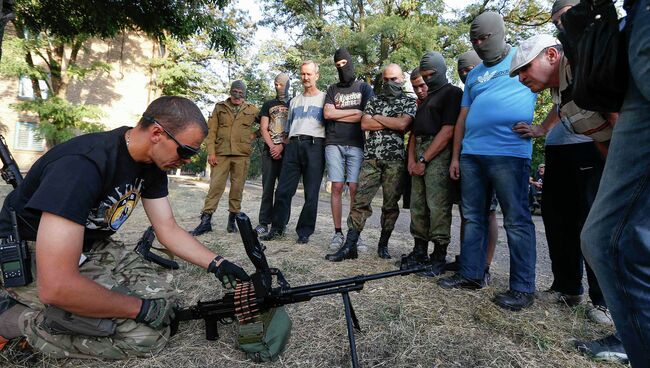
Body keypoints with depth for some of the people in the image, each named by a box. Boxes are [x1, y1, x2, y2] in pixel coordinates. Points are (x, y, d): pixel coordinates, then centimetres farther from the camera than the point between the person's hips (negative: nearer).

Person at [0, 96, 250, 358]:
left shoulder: (152, 165, -7)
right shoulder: (83, 164, -33)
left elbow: (168, 230, 1)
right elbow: (56, 286, -37)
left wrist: (217, 265, -9)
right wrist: (141, 308, -26)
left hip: (91, 245, 9)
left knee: (164, 296, -3)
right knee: (146, 335, -19)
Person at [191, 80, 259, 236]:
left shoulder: (252, 110, 10)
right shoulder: (220, 107, 10)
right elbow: (211, 130, 5)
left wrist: (251, 136, 5)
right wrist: (211, 152, -5)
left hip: (242, 154, 1)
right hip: (221, 153, 0)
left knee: (237, 188, 4)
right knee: (215, 185, -5)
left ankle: (232, 219, 14)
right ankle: (206, 220, -2)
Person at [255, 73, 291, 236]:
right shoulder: (268, 105, 16)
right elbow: (263, 128, 8)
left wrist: (281, 147, -10)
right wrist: (272, 147, -6)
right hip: (269, 151, 2)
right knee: (267, 187, 0)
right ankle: (264, 222, 2)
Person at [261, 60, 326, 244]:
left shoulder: (324, 98, 10)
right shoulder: (294, 101, 24)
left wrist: (326, 147, -5)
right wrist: (288, 145, 14)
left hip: (314, 145, -4)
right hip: (293, 145, 4)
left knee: (311, 193, -1)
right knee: (283, 190, 0)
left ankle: (305, 232, 8)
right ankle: (277, 228, 10)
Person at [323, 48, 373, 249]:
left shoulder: (364, 88, 13)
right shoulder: (332, 89, 19)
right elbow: (327, 113, 2)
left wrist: (338, 115, 0)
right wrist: (354, 111, 0)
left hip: (356, 144, -1)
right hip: (334, 144, 2)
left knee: (354, 189, -7)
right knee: (337, 187, -2)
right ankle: (338, 232, 4)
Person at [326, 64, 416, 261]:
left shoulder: (409, 102, 9)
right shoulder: (374, 100, 17)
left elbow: (403, 124, -10)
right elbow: (364, 124, 2)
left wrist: (378, 118, -1)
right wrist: (392, 123, -3)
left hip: (395, 160, -2)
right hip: (371, 158, 2)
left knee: (391, 205, 4)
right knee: (360, 202, -4)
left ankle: (383, 245, 18)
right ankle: (350, 246, -3)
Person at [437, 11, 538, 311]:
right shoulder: (474, 74, 22)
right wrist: (455, 157, 14)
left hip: (509, 153, -6)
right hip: (471, 154, 6)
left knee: (516, 221, -3)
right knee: (473, 217, 8)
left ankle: (523, 288, 5)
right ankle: (470, 275, 18)